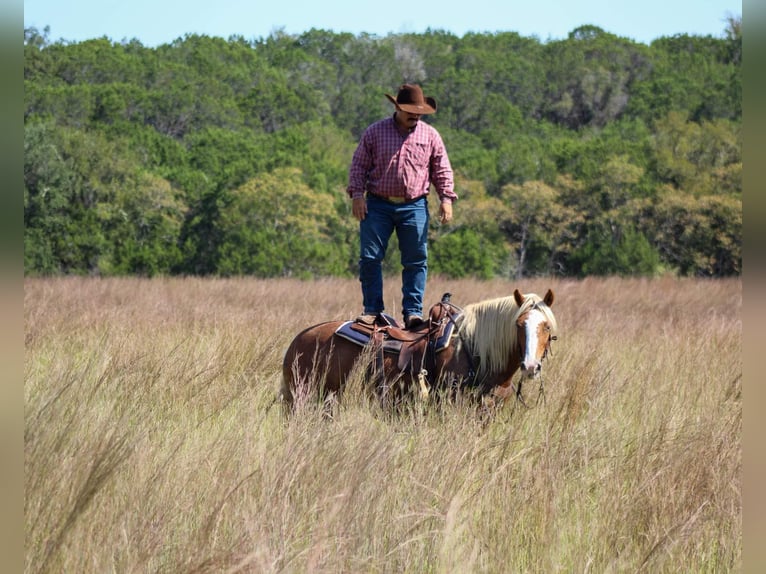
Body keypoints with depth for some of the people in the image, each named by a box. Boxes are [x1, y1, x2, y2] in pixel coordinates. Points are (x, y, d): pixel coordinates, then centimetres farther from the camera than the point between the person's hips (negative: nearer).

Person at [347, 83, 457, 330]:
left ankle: (413, 312, 4)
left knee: (416, 261, -1)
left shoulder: (430, 135, 7)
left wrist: (446, 198, -1)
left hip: (414, 207, 1)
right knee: (370, 258, -3)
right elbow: (359, 165, 5)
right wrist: (357, 193, -6)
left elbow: (442, 170, 10)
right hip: (378, 205, -1)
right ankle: (372, 310, 6)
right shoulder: (375, 132, 4)